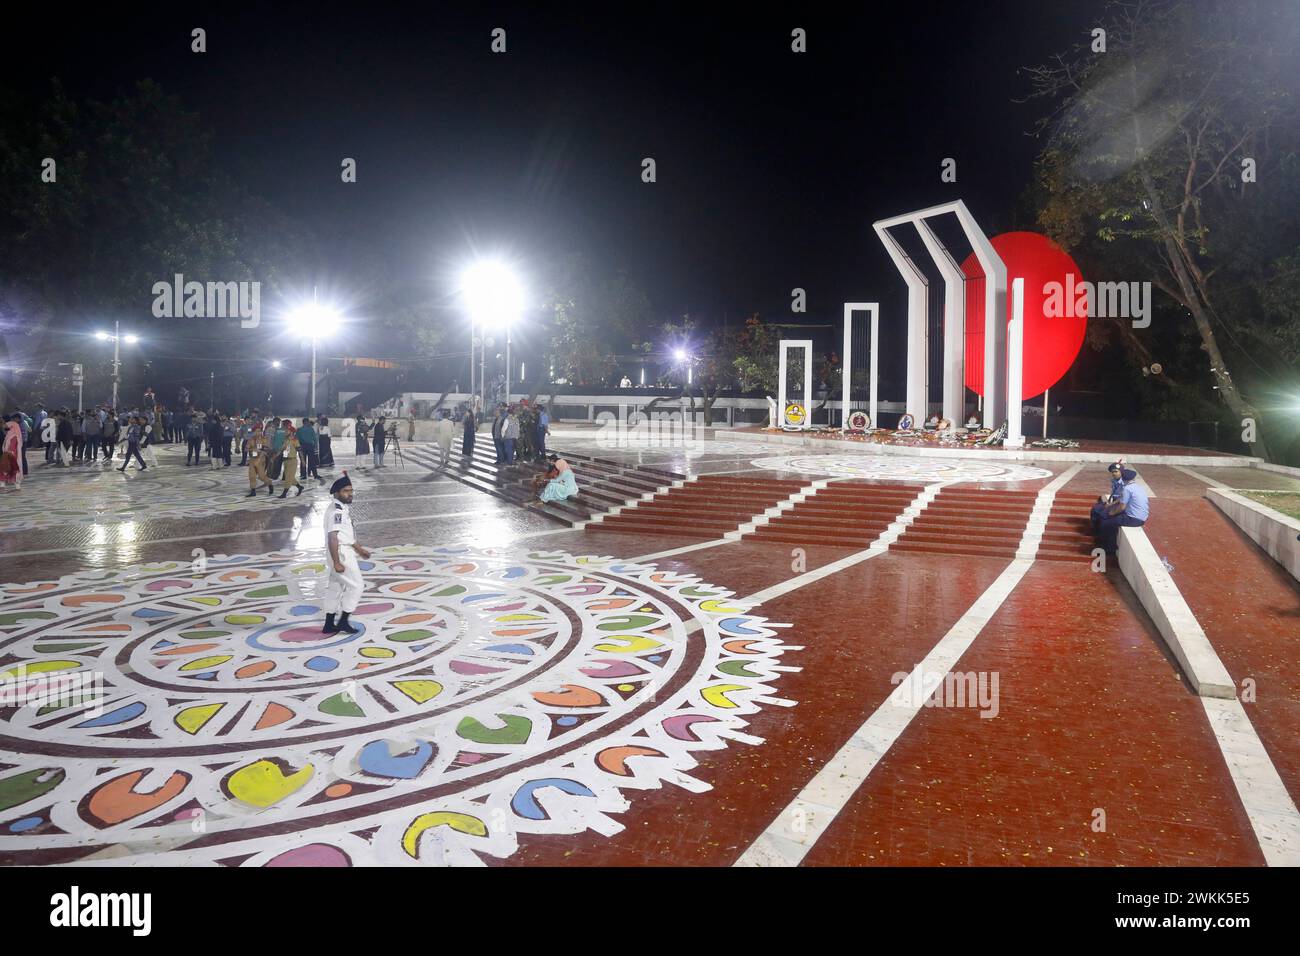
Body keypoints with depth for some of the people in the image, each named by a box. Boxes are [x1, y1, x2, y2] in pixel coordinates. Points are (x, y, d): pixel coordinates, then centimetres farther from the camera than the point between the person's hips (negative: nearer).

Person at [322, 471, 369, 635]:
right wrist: (336, 563, -26)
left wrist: (358, 549, 28)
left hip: (345, 552, 10)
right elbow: (332, 538, -24)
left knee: (335, 587, 14)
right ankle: (343, 621, 4)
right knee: (356, 585, -3)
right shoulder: (336, 511, -19)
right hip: (341, 554, -10)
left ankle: (329, 625, 21)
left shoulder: (343, 509, 14)